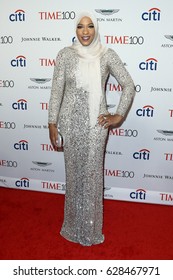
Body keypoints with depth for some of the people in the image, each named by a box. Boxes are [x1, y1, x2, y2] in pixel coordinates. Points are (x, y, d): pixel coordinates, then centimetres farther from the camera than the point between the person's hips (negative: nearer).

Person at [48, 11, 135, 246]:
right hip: (71, 121, 1)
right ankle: (74, 223, 32)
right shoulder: (65, 55, -2)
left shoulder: (107, 55, -3)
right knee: (74, 171, 11)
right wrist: (52, 123, -2)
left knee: (93, 172, 7)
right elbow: (56, 91, -1)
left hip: (96, 122, 0)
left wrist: (119, 116, -4)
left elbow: (129, 85, 1)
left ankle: (91, 226, 27)